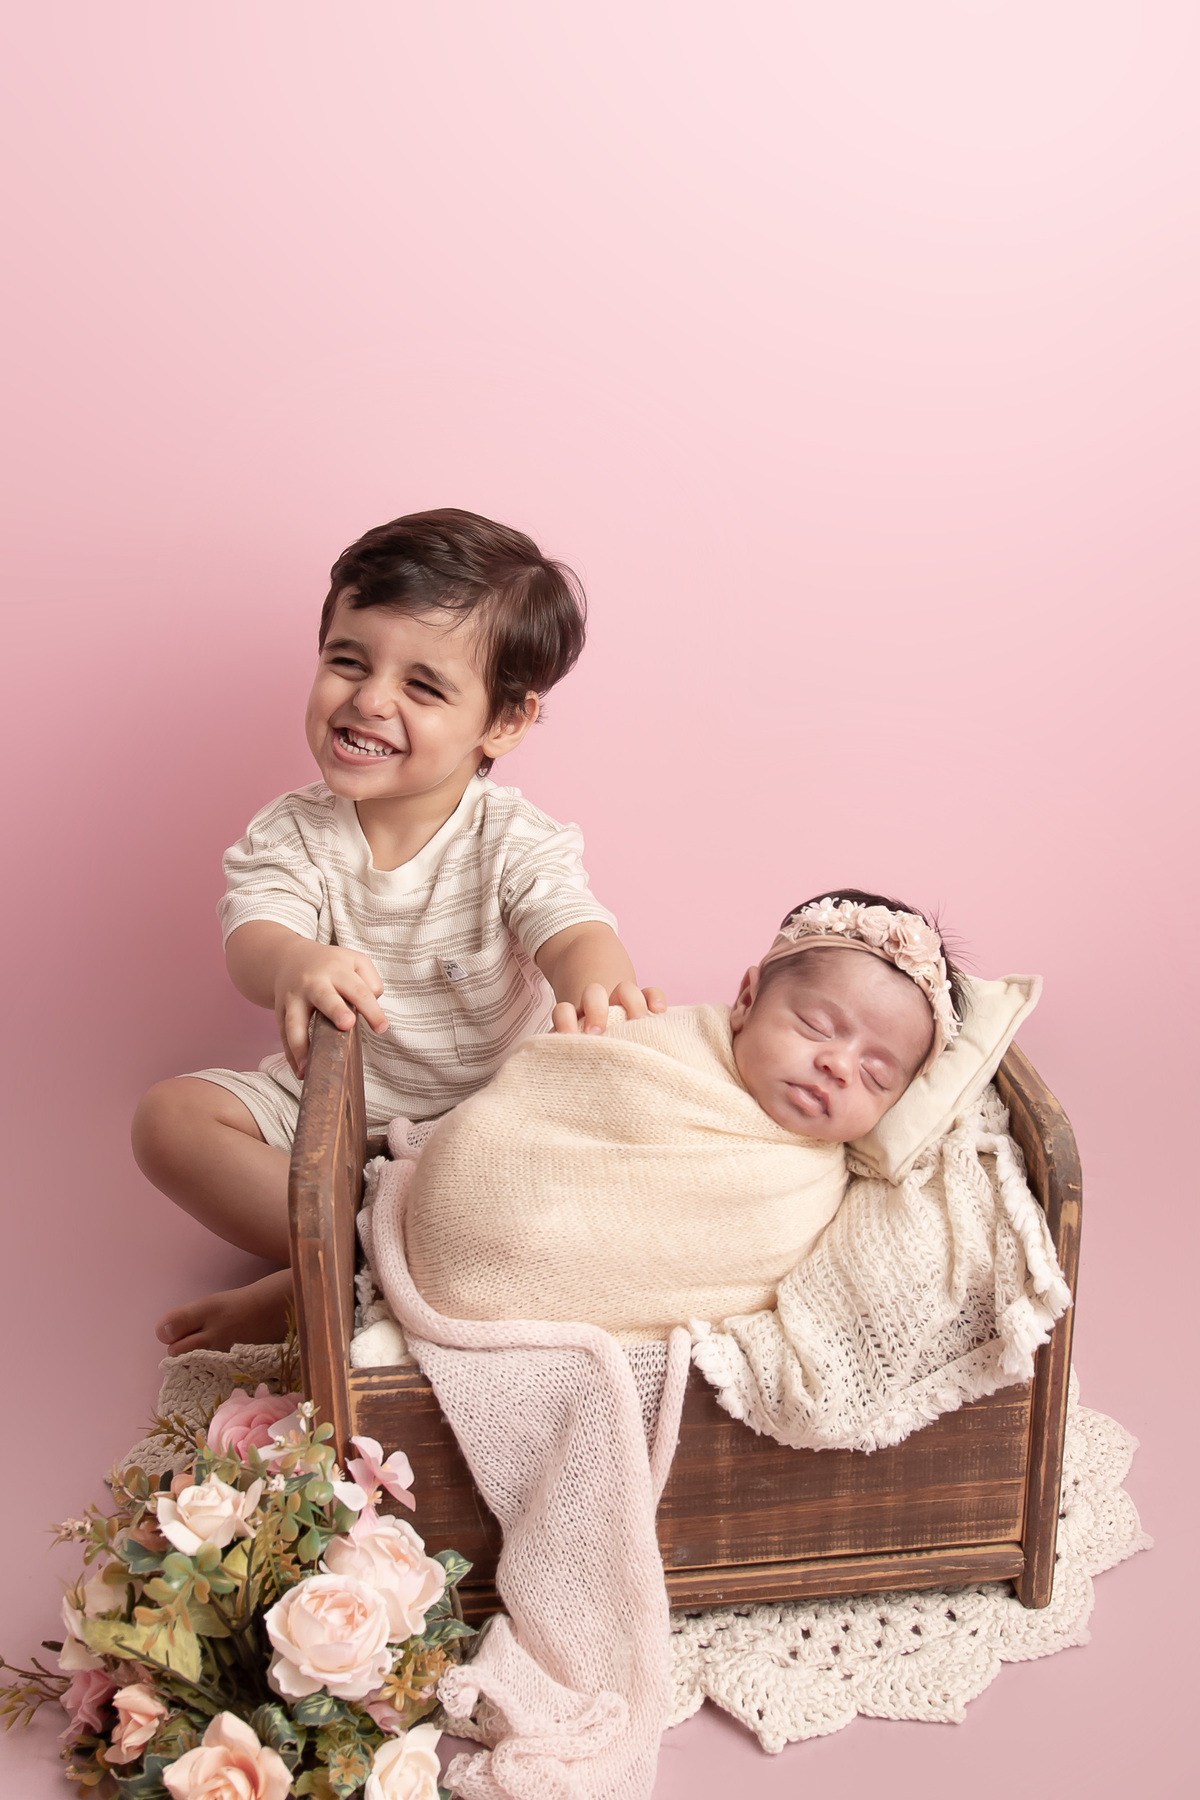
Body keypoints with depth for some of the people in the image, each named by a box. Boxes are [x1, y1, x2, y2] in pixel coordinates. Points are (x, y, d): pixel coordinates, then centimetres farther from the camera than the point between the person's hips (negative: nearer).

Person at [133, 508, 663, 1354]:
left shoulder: (515, 842, -12)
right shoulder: (290, 834, -7)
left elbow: (574, 931, -29)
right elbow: (251, 938, -25)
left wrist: (597, 989, -57)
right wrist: (294, 965, -53)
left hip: (484, 1116, -1)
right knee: (170, 1116, -18)